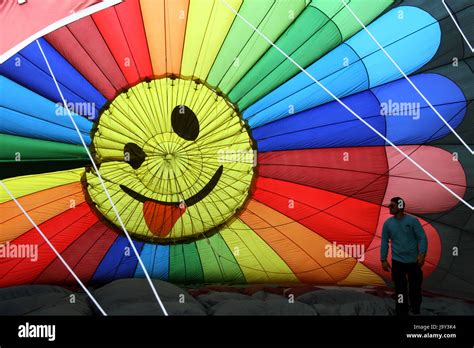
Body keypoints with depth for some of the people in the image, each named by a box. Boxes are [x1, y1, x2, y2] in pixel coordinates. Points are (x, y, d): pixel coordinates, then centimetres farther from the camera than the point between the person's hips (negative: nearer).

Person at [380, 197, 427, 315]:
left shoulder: (412, 220, -6)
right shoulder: (388, 223, 1)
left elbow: (422, 238, -7)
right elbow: (384, 242, 5)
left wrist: (422, 254, -18)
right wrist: (383, 259, 1)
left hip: (414, 260, 0)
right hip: (397, 261, 1)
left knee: (415, 287, 12)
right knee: (400, 289, -1)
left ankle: (416, 310, 34)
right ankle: (402, 312, 7)